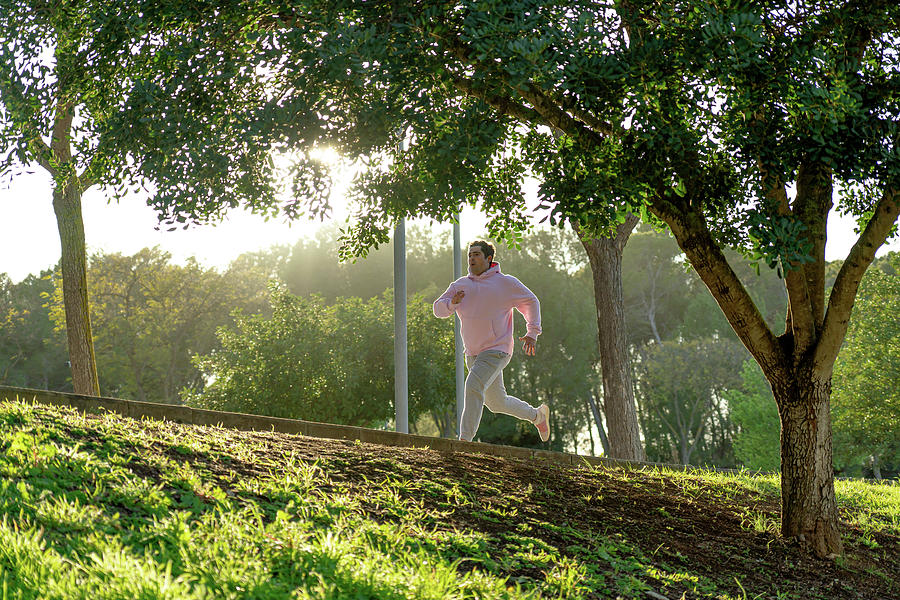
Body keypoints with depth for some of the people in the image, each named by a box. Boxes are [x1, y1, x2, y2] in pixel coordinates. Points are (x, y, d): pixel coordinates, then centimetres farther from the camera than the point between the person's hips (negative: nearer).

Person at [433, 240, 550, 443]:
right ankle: (537, 415, 39)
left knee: (473, 386, -27)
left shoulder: (505, 283, -3)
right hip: (473, 355, 6)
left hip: (496, 351, -6)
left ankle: (465, 440, -28)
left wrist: (532, 332, 2)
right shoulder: (460, 285, 8)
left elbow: (531, 302, 9)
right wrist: (452, 302, -16)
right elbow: (438, 309, 5)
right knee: (496, 402, 16)